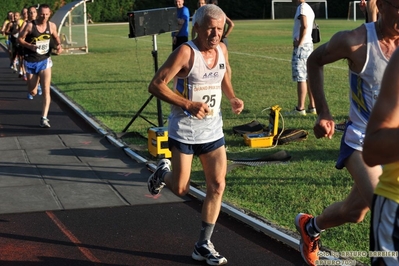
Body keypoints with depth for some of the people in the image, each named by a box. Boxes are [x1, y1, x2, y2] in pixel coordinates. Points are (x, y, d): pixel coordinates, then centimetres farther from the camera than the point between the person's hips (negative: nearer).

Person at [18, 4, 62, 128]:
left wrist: (59, 45, -6)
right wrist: (30, 46, -24)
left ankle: (44, 118, -8)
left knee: (46, 90, -11)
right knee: (32, 92, 8)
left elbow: (56, 37, 15)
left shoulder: (51, 26, -4)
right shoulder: (30, 26, -14)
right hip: (31, 62, -1)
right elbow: (20, 39, -6)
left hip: (45, 61, 1)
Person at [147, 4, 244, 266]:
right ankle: (164, 172, 39)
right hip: (184, 132, -5)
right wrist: (189, 105, -27)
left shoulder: (222, 49, 1)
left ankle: (203, 244, 11)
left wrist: (233, 98, 4)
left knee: (217, 186, -1)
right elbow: (156, 85, -20)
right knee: (181, 189, 3)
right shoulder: (185, 52, -19)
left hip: (213, 131, 5)